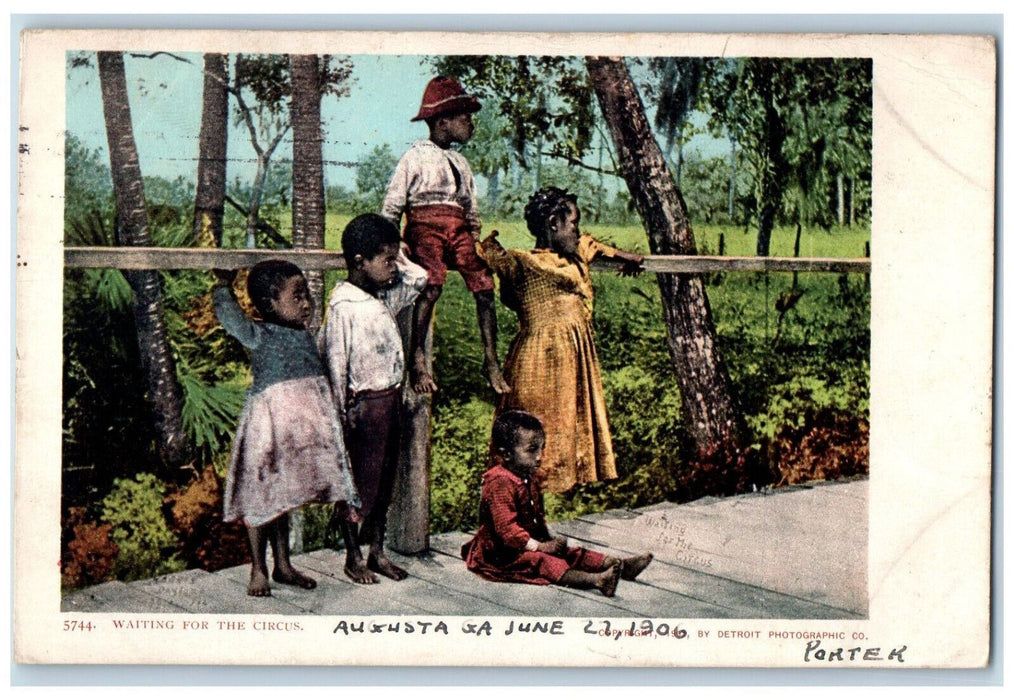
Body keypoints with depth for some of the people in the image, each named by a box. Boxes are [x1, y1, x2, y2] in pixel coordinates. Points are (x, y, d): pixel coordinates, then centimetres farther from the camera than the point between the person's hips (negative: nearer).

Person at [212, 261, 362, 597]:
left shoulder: (304, 335, 11)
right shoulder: (260, 336, -10)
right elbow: (229, 316, -23)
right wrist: (223, 285, -9)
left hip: (301, 424, 7)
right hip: (270, 422, -7)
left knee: (283, 496, 16)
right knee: (262, 497, 2)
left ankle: (283, 565, 26)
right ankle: (258, 571, 13)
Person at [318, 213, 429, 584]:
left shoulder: (385, 296, 6)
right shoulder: (343, 306, -16)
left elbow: (420, 279, 22)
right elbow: (335, 361, -15)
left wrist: (399, 259, 9)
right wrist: (341, 412, -13)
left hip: (391, 398, 8)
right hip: (366, 403, -8)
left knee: (385, 479, 15)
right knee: (361, 483, 3)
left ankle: (377, 552, 26)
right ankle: (353, 558, 17)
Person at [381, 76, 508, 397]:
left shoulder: (460, 162, 23)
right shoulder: (416, 156, 4)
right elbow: (392, 206, 2)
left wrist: (476, 238, 12)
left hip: (458, 231, 6)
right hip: (425, 228, -6)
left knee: (483, 284, -15)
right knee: (432, 283, -29)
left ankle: (491, 361, -13)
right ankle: (417, 360, -25)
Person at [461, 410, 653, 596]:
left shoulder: (528, 481, 13)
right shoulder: (500, 483, -22)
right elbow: (506, 527, -27)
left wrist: (548, 539, 8)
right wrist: (539, 546, -23)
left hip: (526, 545, 11)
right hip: (502, 555, -10)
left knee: (571, 553, -2)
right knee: (542, 562, -30)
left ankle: (619, 565, -13)